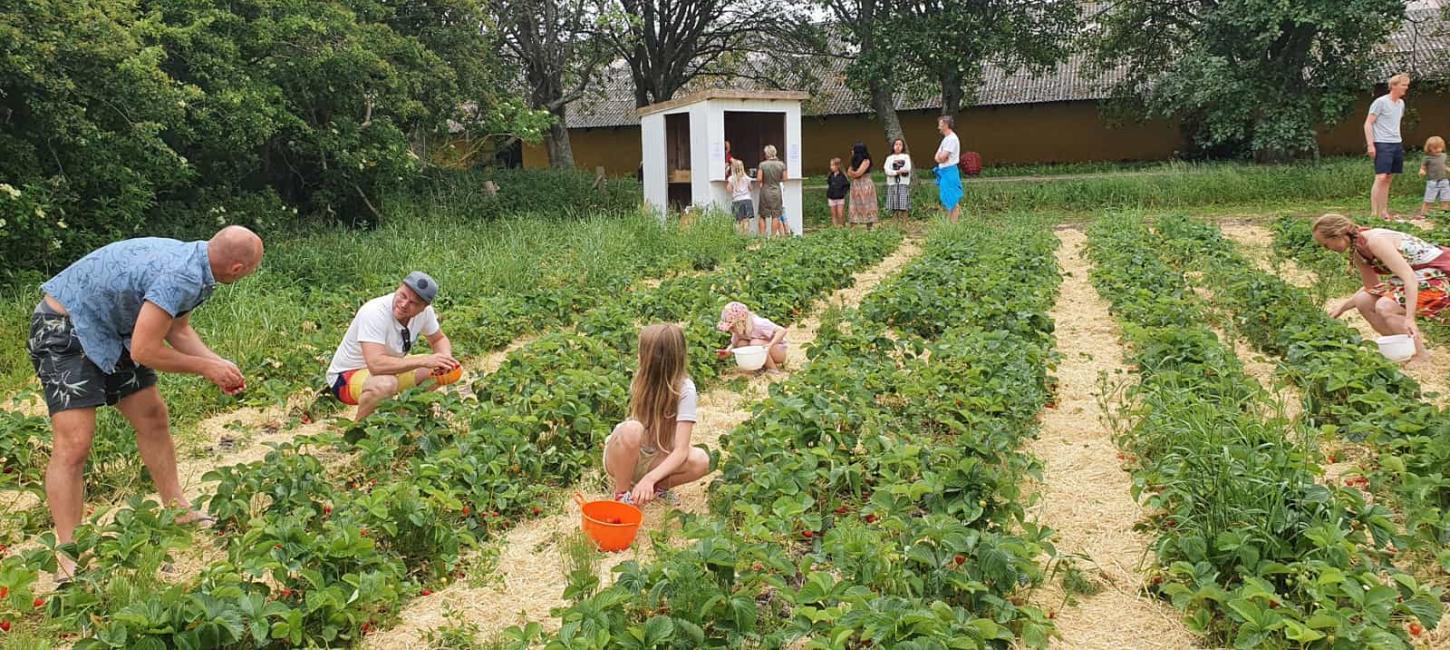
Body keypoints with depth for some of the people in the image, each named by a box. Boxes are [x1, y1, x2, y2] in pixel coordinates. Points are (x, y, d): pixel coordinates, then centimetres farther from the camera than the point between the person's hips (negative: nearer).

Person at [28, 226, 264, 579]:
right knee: (73, 444, -14)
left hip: (108, 330, 10)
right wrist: (206, 368, -14)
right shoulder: (182, 278, -31)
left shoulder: (191, 260, -1)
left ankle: (177, 511, 26)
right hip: (64, 330, -10)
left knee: (153, 418, 13)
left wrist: (221, 365, 1)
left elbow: (177, 330, 12)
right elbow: (144, 352, -27)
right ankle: (68, 563, -9)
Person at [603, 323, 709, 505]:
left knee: (701, 460, -28)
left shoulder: (684, 389, -21)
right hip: (622, 457, 1)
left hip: (654, 460, 0)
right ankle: (622, 494, -11)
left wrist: (650, 478, -41)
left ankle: (656, 487, 0)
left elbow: (682, 450, -28)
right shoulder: (642, 377, -11)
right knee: (632, 429, -33)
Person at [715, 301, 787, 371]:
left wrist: (770, 345, -46)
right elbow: (734, 344, 1)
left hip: (779, 351, -7)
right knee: (741, 344, -16)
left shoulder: (758, 324, -29)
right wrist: (727, 351, -21)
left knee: (755, 343, -31)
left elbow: (782, 331, -33)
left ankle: (773, 369, -16)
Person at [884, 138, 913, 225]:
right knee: (895, 206, -1)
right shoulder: (889, 158, 13)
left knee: (903, 206, -9)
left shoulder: (906, 156, 10)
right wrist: (897, 172, -12)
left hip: (903, 183, -2)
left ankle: (904, 224, -8)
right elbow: (887, 170, -1)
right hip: (892, 183, 2)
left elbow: (907, 169, -4)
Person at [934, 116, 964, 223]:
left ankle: (954, 222, -8)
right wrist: (939, 157, -5)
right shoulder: (946, 139, 18)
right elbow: (937, 157, 16)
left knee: (951, 199, -9)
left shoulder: (952, 139, -14)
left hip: (949, 171, -10)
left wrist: (940, 156, 0)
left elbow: (942, 157, -20)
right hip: (943, 171, 10)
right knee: (945, 198, 14)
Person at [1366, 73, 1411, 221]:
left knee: (1388, 179, 8)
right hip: (1382, 144, -7)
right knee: (1381, 177, -14)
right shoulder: (1380, 102, -9)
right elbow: (1368, 124, -10)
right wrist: (1370, 144, -17)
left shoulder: (1401, 103, 15)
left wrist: (1399, 142, 19)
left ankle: (1384, 212, 11)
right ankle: (1374, 213, -13)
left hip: (1397, 144, 8)